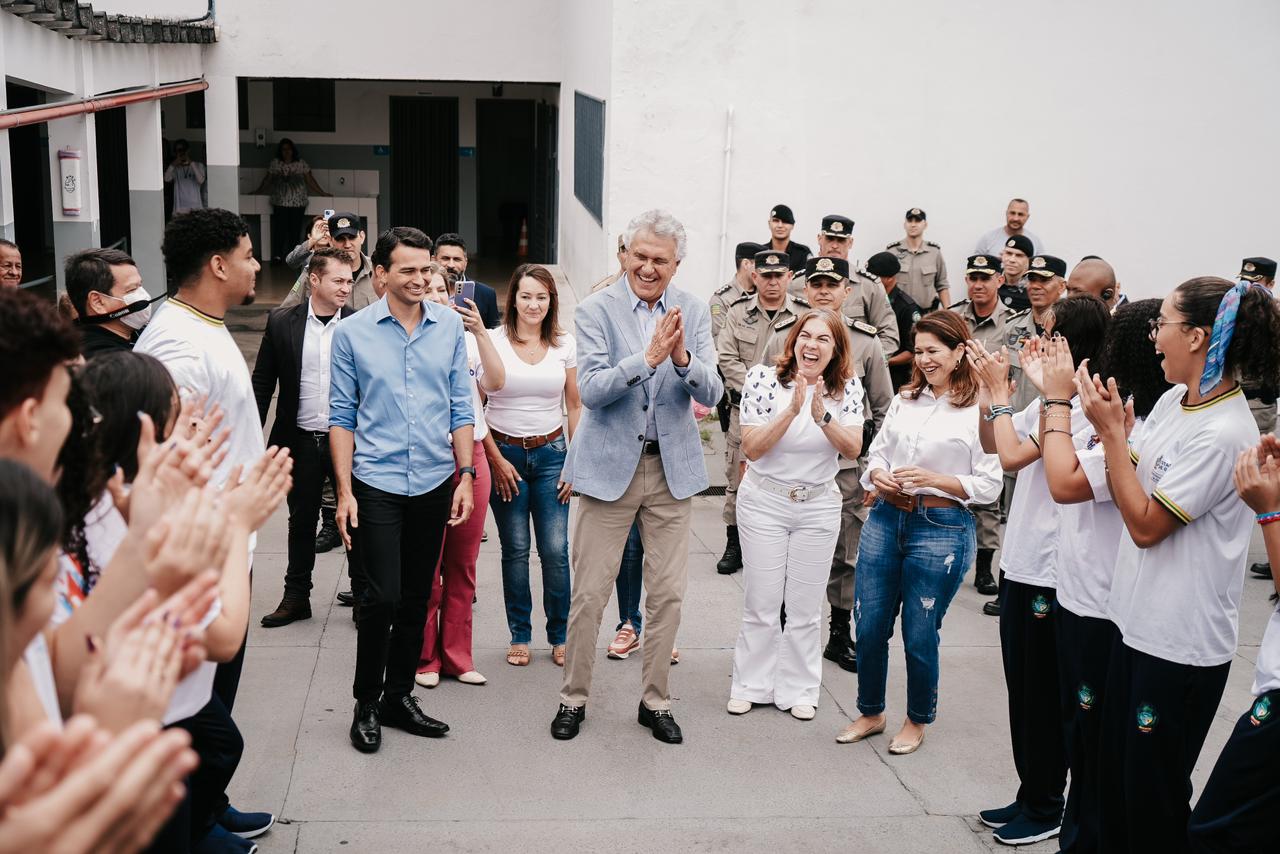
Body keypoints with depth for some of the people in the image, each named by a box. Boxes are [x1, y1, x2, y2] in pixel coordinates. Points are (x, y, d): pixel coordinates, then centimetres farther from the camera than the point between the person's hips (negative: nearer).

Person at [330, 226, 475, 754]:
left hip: (434, 482, 3)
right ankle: (366, 705, 14)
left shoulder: (449, 325, 3)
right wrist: (344, 491, -5)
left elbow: (461, 407, 7)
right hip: (376, 482, -3)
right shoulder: (352, 333, -3)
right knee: (381, 598, -5)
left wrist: (466, 474, 1)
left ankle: (399, 696, 26)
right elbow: (341, 416, -1)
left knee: (417, 598, 11)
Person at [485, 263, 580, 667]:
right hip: (504, 452, -1)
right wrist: (496, 459, -5)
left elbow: (575, 407, 8)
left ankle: (560, 636, 12)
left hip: (551, 453, 1)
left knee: (556, 550, -3)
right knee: (515, 550, 4)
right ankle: (519, 636, 17)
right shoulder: (493, 341, -3)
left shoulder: (565, 345, 4)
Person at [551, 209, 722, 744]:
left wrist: (682, 357, -25)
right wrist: (648, 357, -29)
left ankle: (656, 701, 24)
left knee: (668, 593, 9)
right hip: (610, 466, -2)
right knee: (589, 594, 4)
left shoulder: (693, 312, 2)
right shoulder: (596, 311, -7)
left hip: (672, 467, 3)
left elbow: (712, 393, -5)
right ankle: (574, 698, 22)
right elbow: (590, 390, -17)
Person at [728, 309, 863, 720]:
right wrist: (792, 409, -27)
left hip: (819, 505, 2)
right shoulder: (764, 378, -11)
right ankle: (750, 685, 23)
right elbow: (752, 449, -16)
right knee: (761, 605, 5)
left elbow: (853, 449, -13)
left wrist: (822, 415, -29)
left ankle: (799, 690, 24)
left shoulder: (847, 388, -3)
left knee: (806, 608, 10)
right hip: (765, 501, -2)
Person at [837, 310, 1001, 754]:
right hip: (886, 518, 5)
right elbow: (876, 451, 15)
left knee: (920, 635, 6)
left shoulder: (980, 410, -7)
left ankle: (918, 720, 29)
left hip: (941, 529, -5)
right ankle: (870, 713, 30)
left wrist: (934, 479, -19)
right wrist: (878, 475, -6)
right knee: (869, 626, 10)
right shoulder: (905, 399, 9)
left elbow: (988, 485, -8)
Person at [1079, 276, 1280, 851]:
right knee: (1116, 779, 20)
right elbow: (1130, 484, 10)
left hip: (1181, 646, -8)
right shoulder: (1173, 400, 4)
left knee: (1152, 802, 7)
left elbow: (1146, 524, -19)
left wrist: (1111, 430, -18)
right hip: (1137, 622, 8)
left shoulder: (1222, 434, -23)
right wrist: (1112, 427, -6)